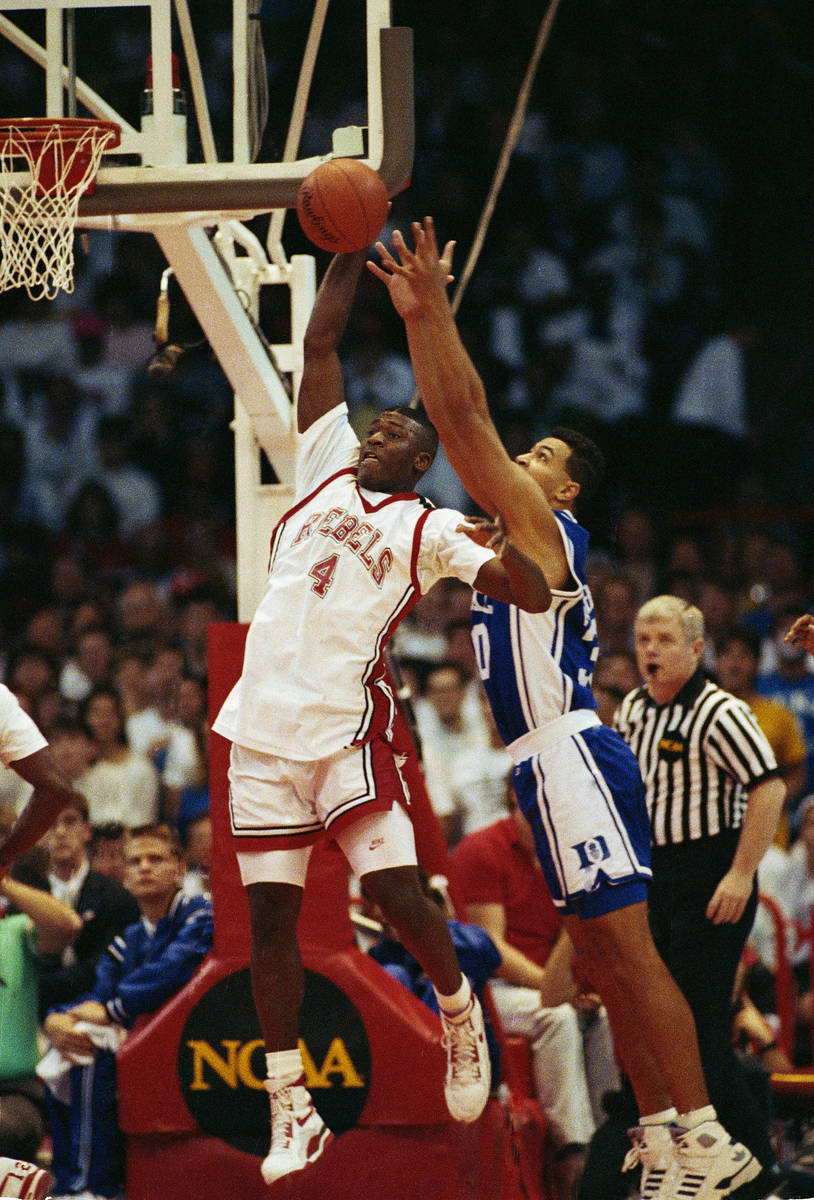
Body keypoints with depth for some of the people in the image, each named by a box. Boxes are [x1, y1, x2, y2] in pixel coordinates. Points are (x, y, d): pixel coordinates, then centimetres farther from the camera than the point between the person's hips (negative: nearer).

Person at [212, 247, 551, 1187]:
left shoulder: (428, 528, 6)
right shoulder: (325, 472, 16)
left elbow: (534, 597, -4)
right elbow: (319, 347, 15)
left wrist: (509, 547, -24)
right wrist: (349, 255, 9)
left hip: (346, 728, -4)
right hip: (264, 723, 4)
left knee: (394, 890, -14)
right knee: (270, 916, 2)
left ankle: (459, 1012, 17)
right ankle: (291, 1111, 6)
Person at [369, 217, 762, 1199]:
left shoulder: (544, 528, -6)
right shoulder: (511, 535, 19)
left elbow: (466, 420, -13)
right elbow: (456, 425, 24)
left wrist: (433, 310, -11)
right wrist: (416, 318, 20)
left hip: (570, 753, -10)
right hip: (549, 762, 10)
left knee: (627, 948, -12)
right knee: (602, 955, 9)